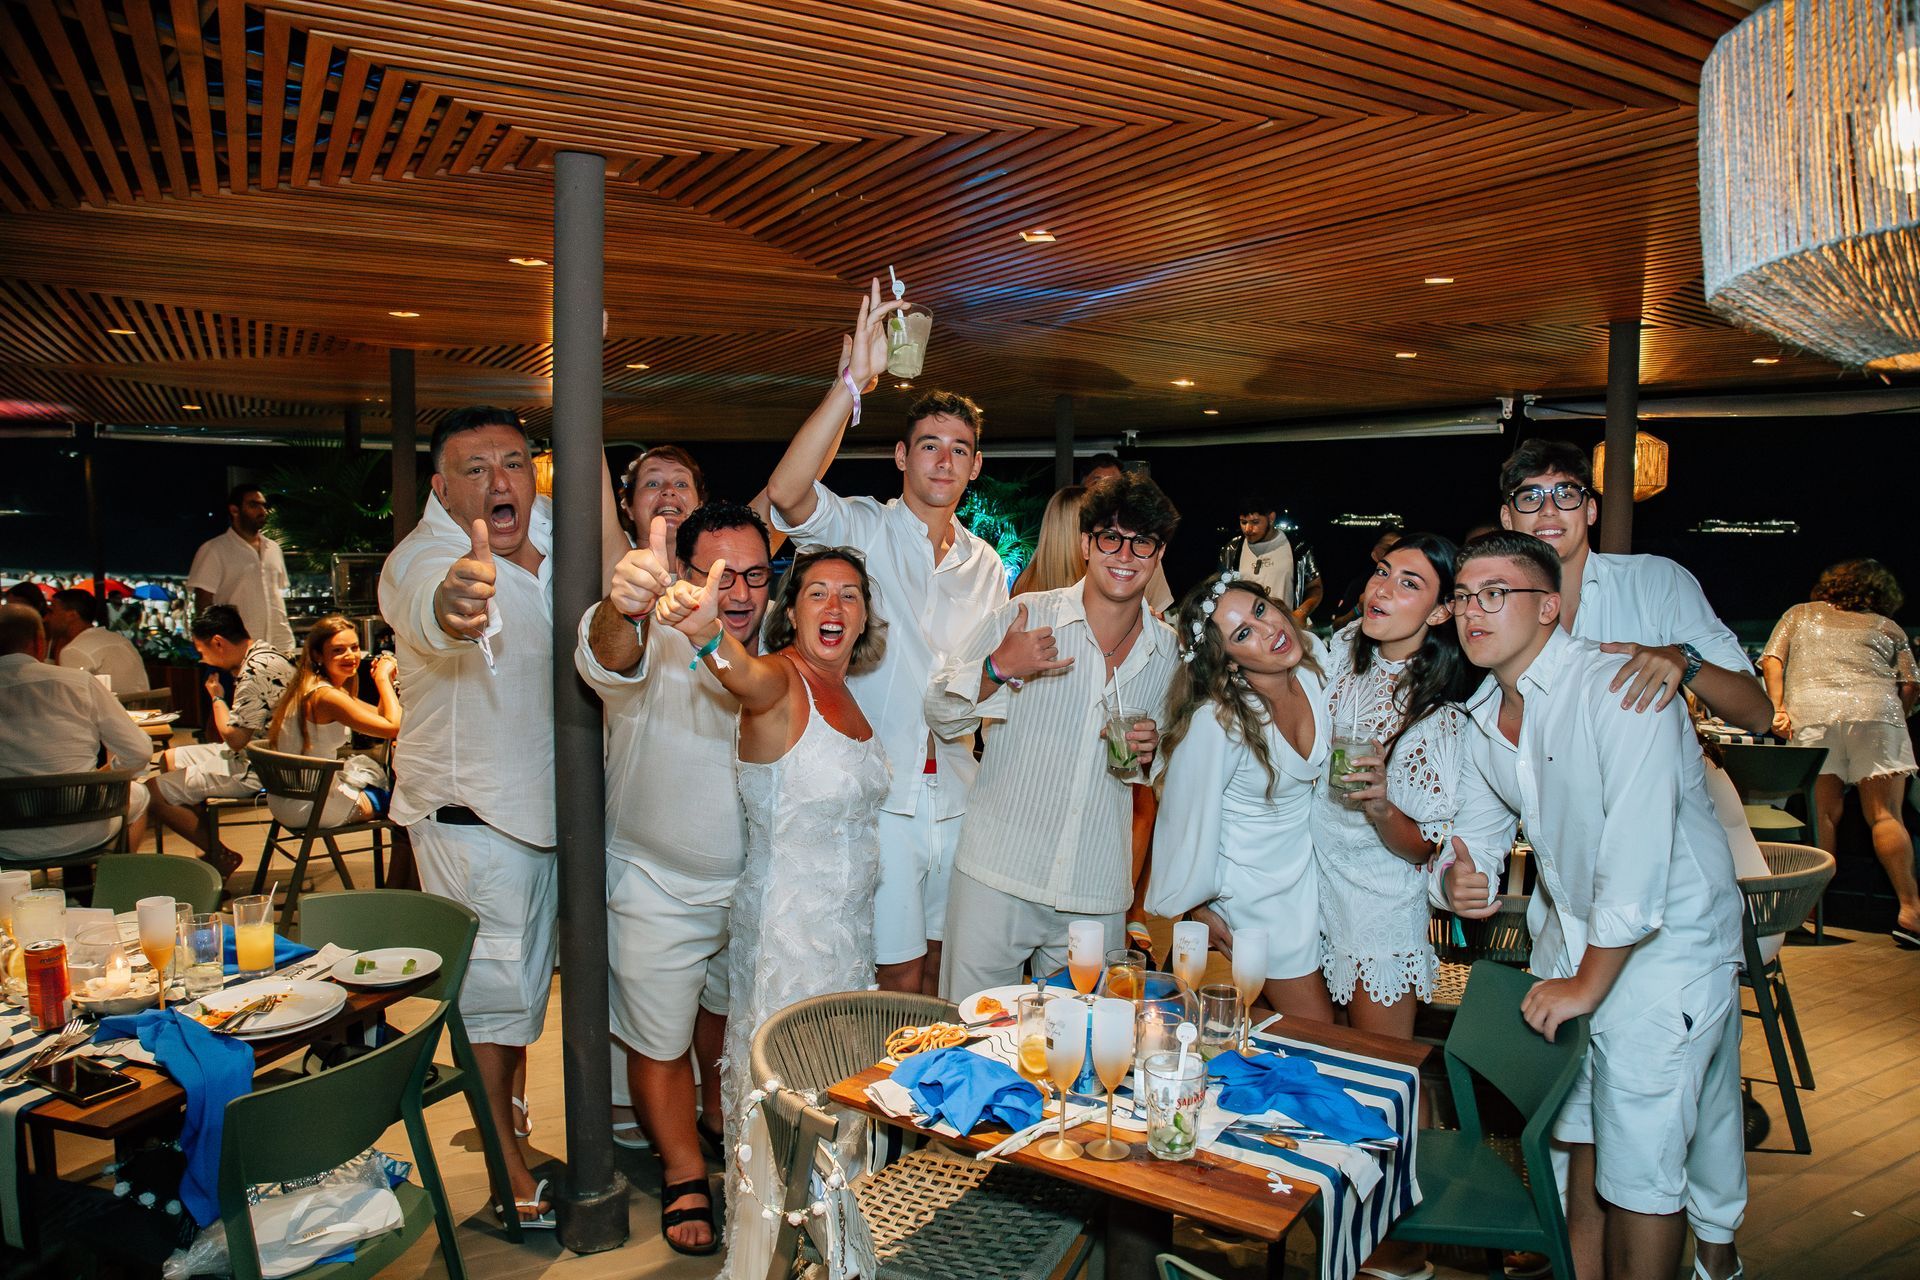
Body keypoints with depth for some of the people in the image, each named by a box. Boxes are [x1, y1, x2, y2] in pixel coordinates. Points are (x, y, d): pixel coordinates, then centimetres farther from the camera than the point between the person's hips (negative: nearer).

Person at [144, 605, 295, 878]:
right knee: (169, 760, 24)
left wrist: (217, 697, -9)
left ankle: (221, 857, 5)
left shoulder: (256, 671, -25)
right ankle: (211, 850, 22)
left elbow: (235, 738, -21)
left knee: (154, 791, -9)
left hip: (255, 770, -11)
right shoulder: (261, 653, 9)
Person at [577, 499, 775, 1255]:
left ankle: (721, 1121, 53)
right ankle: (684, 1177, 34)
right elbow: (609, 658, -50)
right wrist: (623, 606, -71)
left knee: (730, 1016, 26)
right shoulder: (653, 641, -24)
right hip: (657, 889, -4)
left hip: (756, 882, 5)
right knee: (659, 1042, 11)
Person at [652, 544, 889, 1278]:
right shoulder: (780, 681, -18)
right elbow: (746, 678, -43)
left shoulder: (842, 693, 7)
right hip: (786, 931, -8)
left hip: (848, 927, 8)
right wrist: (706, 633, -66)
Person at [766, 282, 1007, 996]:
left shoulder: (986, 565, 13)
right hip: (878, 796, -5)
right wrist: (853, 382, -31)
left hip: (956, 798, 5)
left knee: (937, 969, 16)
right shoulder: (863, 530, -3)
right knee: (897, 978, 0)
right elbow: (786, 494, -26)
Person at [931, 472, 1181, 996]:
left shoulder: (1169, 652, 6)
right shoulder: (1021, 618, -5)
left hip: (1096, 895, 3)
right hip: (997, 878, -2)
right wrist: (998, 668, -20)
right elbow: (940, 713, -2)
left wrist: (1149, 754, -4)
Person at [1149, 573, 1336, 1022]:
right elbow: (1189, 818, -18)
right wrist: (1201, 912, -6)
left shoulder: (1314, 658, -15)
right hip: (1256, 890, -6)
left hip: (1309, 862, 6)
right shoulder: (1215, 724, -32)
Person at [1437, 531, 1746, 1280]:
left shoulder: (1621, 690, -23)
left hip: (1665, 946, -7)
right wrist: (1455, 880, -15)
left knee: (1638, 1166, 0)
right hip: (1570, 937, 7)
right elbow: (1477, 832, 9)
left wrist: (1588, 983, -19)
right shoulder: (1483, 717, 2)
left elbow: (1637, 855, -27)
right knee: (1577, 1132, 19)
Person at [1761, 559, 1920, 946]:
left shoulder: (1798, 615, 24)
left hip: (1810, 714, 1)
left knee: (1823, 813, 3)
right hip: (1874, 710, -1)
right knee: (1885, 815, 0)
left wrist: (1778, 709, 4)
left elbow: (1771, 661, 11)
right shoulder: (1889, 628, 20)